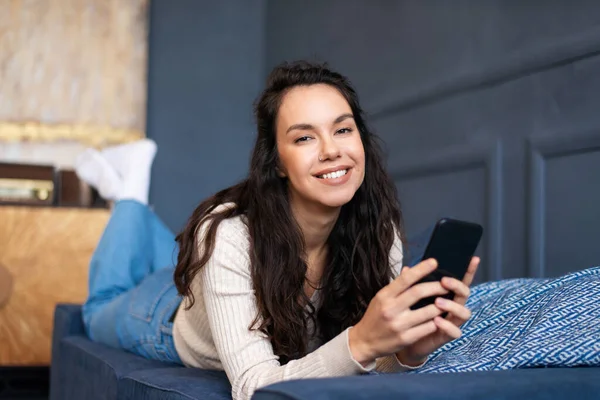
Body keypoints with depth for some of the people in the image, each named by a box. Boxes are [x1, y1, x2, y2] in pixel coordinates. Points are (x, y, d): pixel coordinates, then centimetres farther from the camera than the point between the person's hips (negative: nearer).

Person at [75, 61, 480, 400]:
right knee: (103, 310, 31)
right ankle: (130, 194, 36)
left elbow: (375, 362, -26)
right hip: (173, 320, -3)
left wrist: (409, 351, -49)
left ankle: (137, 179, 44)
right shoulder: (230, 234, -44)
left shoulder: (379, 229, -33)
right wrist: (359, 343, -61)